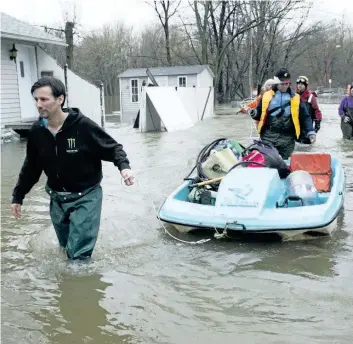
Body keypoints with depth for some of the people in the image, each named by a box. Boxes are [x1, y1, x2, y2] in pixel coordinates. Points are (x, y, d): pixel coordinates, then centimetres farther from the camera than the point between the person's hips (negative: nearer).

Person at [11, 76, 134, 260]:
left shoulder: (83, 125, -22)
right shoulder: (37, 131, -6)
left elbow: (112, 148, -12)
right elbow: (31, 166, 8)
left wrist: (124, 166, -32)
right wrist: (18, 196, 12)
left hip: (85, 196, -5)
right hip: (57, 198, 5)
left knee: (78, 253, -6)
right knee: (66, 247, 20)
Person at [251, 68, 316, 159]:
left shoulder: (296, 98, 9)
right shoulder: (267, 95, 9)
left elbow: (305, 117, 9)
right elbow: (259, 114, 14)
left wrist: (310, 132, -3)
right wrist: (253, 113, -8)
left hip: (287, 138, 1)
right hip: (268, 136, -1)